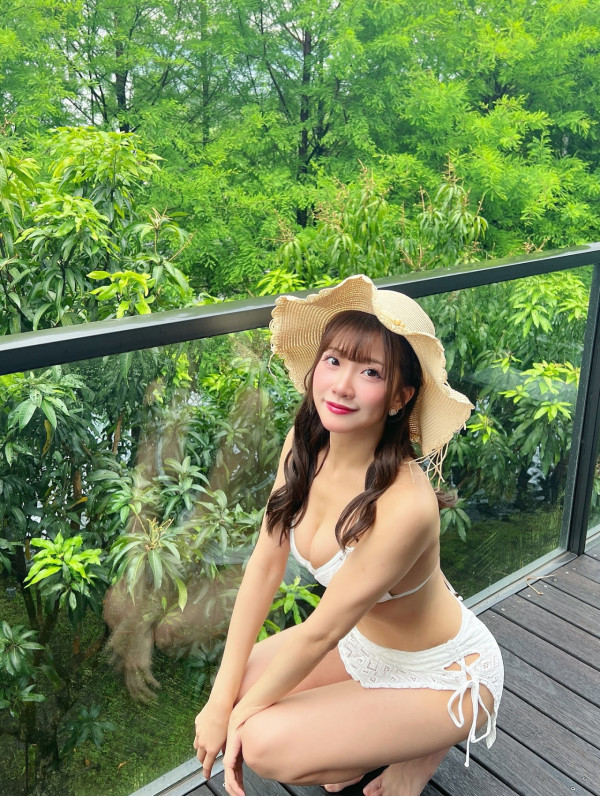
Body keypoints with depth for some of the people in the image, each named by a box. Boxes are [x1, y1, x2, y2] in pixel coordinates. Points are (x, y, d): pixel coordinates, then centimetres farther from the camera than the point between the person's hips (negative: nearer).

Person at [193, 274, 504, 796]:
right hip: (362, 641, 7)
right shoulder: (303, 444, -16)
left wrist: (242, 713, -12)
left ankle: (418, 748, 6)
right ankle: (377, 733, 15)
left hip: (443, 674, -6)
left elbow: (320, 632, -26)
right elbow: (265, 565, -10)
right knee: (234, 692, -3)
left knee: (264, 743, -19)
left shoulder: (404, 504, -37)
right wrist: (223, 697, -9)